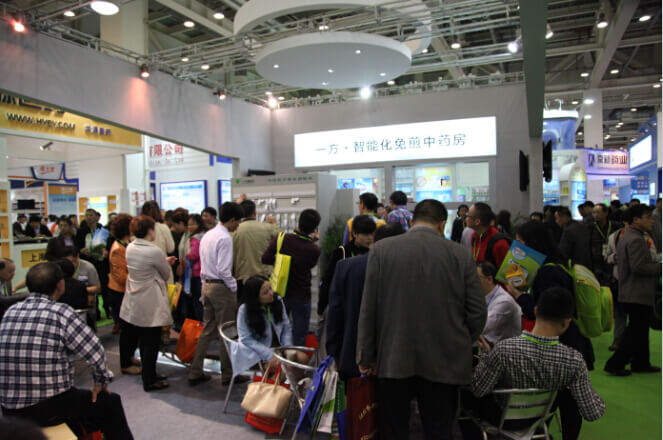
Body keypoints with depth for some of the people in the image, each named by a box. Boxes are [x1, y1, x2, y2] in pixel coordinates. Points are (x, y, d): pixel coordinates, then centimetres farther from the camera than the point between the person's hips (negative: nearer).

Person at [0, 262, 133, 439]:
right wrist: (101, 381, 5)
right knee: (111, 402, 16)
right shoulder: (61, 313, -16)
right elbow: (95, 352, -14)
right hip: (48, 410, -6)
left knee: (76, 397, 34)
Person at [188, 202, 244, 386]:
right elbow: (224, 270, -22)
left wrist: (205, 282, 18)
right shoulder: (225, 238, -17)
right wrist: (234, 288, -11)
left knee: (208, 330, 16)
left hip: (207, 285, 9)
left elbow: (203, 264, 14)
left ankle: (195, 372, 20)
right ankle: (228, 374, 16)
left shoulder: (207, 235, 11)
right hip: (221, 287, -9)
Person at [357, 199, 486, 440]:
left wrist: (366, 357, 4)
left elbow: (368, 309, -4)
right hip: (443, 363, 1)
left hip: (392, 360, 0)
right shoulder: (460, 254, -4)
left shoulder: (381, 249, -5)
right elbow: (478, 313, -2)